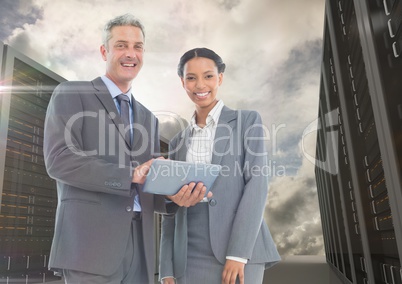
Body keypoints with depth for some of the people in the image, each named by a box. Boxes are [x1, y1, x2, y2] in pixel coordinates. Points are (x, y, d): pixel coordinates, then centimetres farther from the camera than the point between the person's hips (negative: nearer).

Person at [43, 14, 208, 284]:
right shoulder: (71, 95, 2)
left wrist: (174, 196, -6)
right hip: (91, 242, -5)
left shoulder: (148, 118, 17)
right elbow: (59, 160, -12)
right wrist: (130, 173, -17)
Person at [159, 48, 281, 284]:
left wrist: (238, 254, -16)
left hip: (240, 252, -3)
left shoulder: (248, 121, 3)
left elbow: (257, 185, -8)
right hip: (189, 259, 4)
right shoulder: (178, 143, 14)